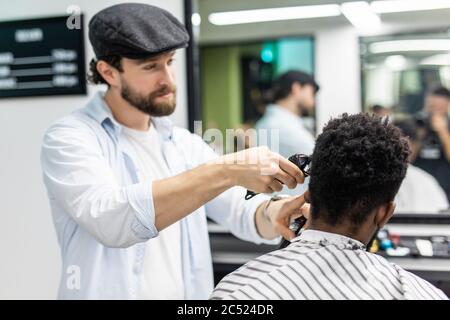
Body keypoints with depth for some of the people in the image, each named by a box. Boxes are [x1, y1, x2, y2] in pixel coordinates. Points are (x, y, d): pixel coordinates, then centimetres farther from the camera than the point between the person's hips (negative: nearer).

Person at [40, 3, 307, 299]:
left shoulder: (185, 145, 4)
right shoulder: (70, 138, -13)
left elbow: (245, 215, -5)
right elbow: (110, 220, -30)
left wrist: (274, 213, -27)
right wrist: (226, 171, -35)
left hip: (189, 294, 5)